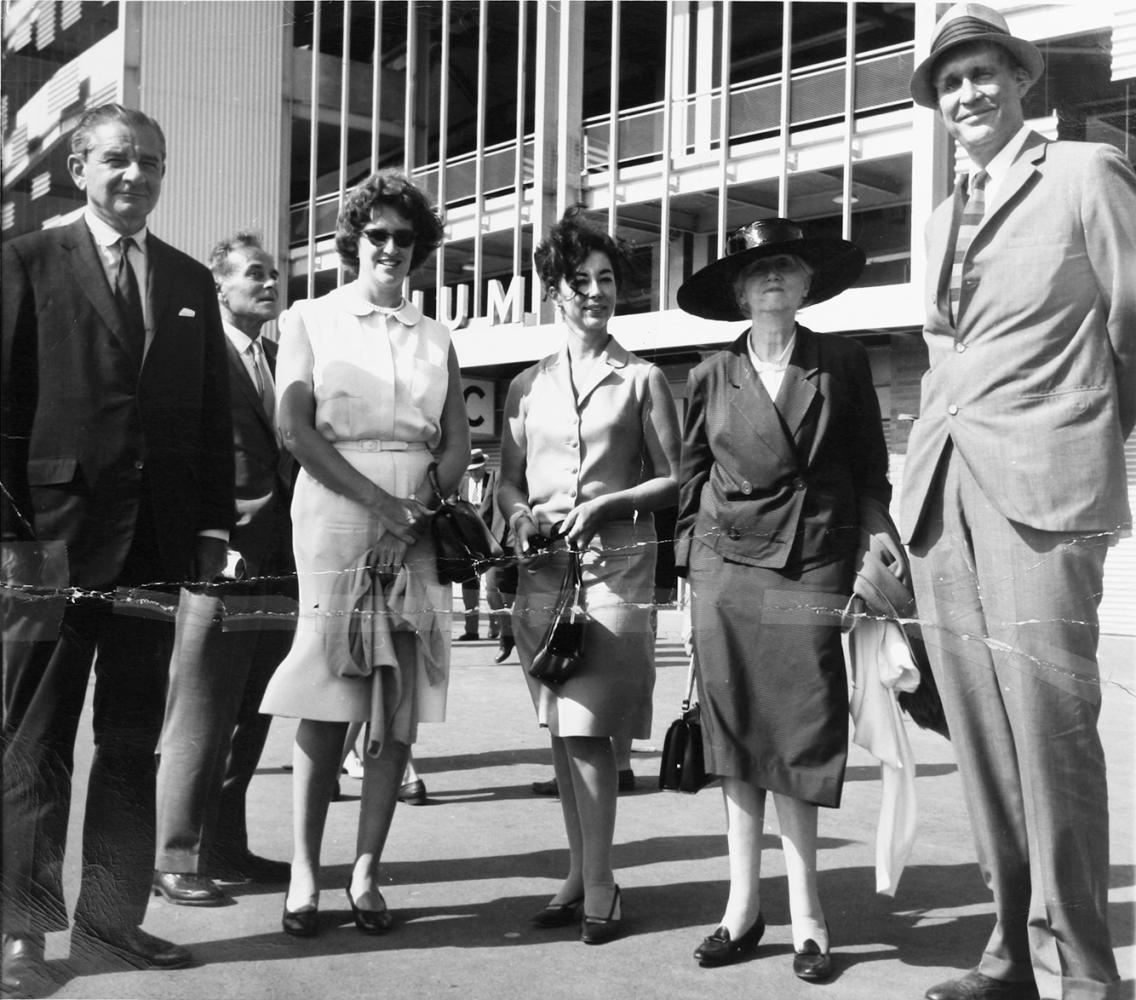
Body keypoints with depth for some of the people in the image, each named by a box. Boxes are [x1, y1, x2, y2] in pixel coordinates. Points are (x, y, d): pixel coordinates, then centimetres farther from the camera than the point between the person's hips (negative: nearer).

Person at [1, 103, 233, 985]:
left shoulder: (191, 282, 14)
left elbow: (213, 416, 12)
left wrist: (213, 527, 4)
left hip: (159, 539, 4)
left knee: (134, 739, 9)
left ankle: (112, 919, 19)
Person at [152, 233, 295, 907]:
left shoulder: (282, 360, 16)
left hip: (280, 568, 7)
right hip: (221, 566, -7)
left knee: (250, 721, 12)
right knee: (199, 720, -1)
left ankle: (226, 848, 23)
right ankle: (177, 858, 9)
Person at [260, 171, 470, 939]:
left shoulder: (435, 338, 16)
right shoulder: (310, 321, 8)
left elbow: (457, 445, 10)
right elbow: (296, 430, -4)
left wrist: (417, 513, -8)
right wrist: (381, 501, -13)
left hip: (420, 531, 3)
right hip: (336, 523, -3)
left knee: (399, 710, 0)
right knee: (327, 708, -6)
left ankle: (367, 874, 8)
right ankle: (306, 873, 5)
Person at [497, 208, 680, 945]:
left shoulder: (642, 379, 3)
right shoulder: (529, 385, 14)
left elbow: (674, 480, 1)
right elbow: (508, 480, 17)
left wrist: (606, 503, -12)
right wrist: (521, 516, -4)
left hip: (614, 561, -4)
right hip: (543, 567, 4)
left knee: (589, 725, -9)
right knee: (561, 727, 7)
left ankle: (600, 882, 2)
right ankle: (579, 871, 18)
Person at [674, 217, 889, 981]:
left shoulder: (843, 363, 5)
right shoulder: (711, 377, 7)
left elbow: (870, 468, 8)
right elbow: (693, 478, 12)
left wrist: (874, 552, 1)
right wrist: (692, 562, 7)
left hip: (814, 570, -1)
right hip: (728, 572, 2)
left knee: (802, 737, -2)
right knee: (736, 740, 5)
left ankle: (805, 911, 10)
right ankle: (744, 903, 15)